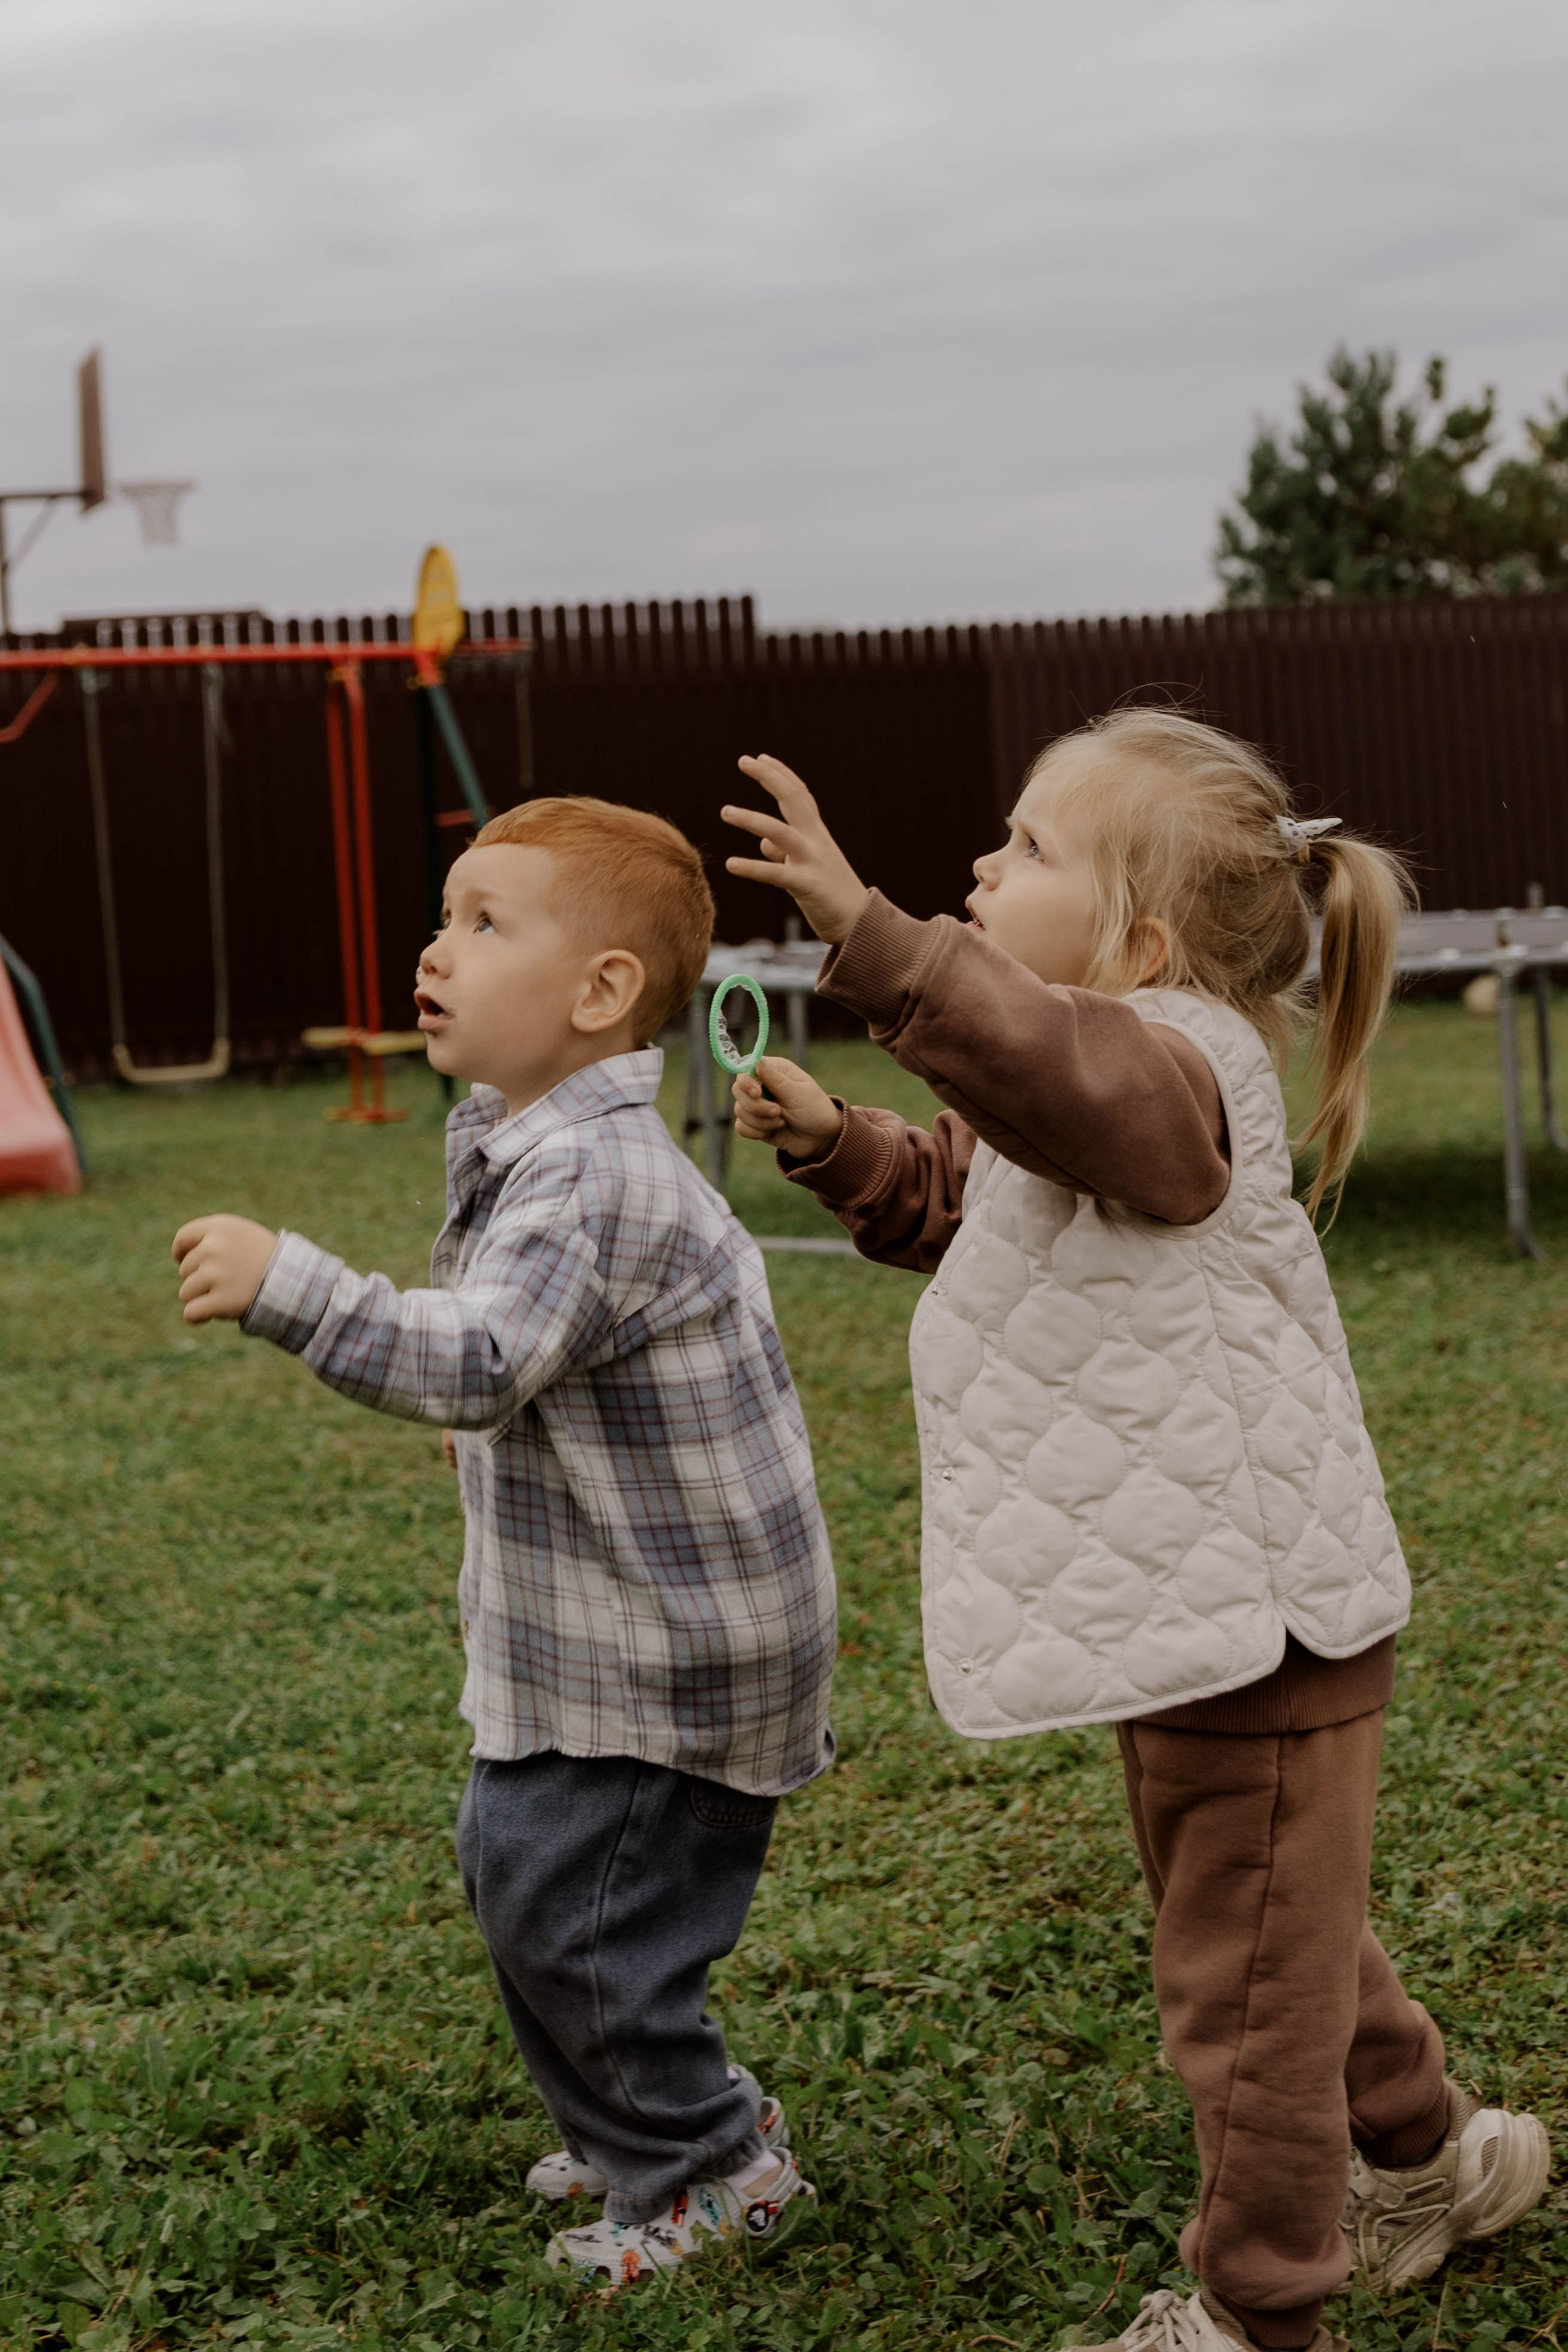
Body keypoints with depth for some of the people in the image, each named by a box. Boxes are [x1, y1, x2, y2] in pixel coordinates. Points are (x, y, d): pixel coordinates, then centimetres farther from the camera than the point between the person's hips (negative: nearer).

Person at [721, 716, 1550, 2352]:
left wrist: (873, 941, -55)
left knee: (1246, 1983, 4)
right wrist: (838, 1146, 7)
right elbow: (953, 1203, 25)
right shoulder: (1095, 1075, 10)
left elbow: (1067, 1075, -46)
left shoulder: (1177, 1060, -22)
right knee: (1276, 1939, 27)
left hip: (1255, 1624, -11)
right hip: (1185, 1612, 11)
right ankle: (1428, 2157, 46)